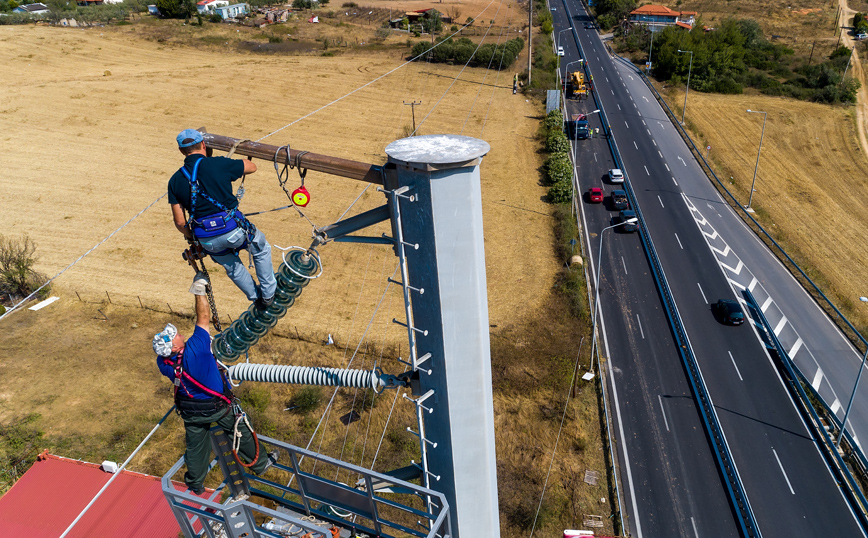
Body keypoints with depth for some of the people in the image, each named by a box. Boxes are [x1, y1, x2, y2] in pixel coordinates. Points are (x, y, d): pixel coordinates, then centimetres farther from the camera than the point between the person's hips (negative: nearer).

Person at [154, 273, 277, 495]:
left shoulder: (163, 363, -19)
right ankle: (260, 463, 41)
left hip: (190, 411, 5)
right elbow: (203, 318, -32)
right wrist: (199, 290, -28)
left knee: (195, 445, 25)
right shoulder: (194, 350, -38)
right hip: (218, 407, -4)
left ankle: (195, 483, 47)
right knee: (241, 433, 19)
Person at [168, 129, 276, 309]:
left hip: (206, 240, 4)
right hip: (233, 228, -3)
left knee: (232, 266, 32)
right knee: (262, 249, 27)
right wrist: (237, 162, 29)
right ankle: (268, 293, 31)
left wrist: (192, 237, 21)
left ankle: (256, 297, 44)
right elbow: (252, 167, 9)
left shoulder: (175, 180, 2)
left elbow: (179, 222, 2)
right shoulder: (219, 164, -9)